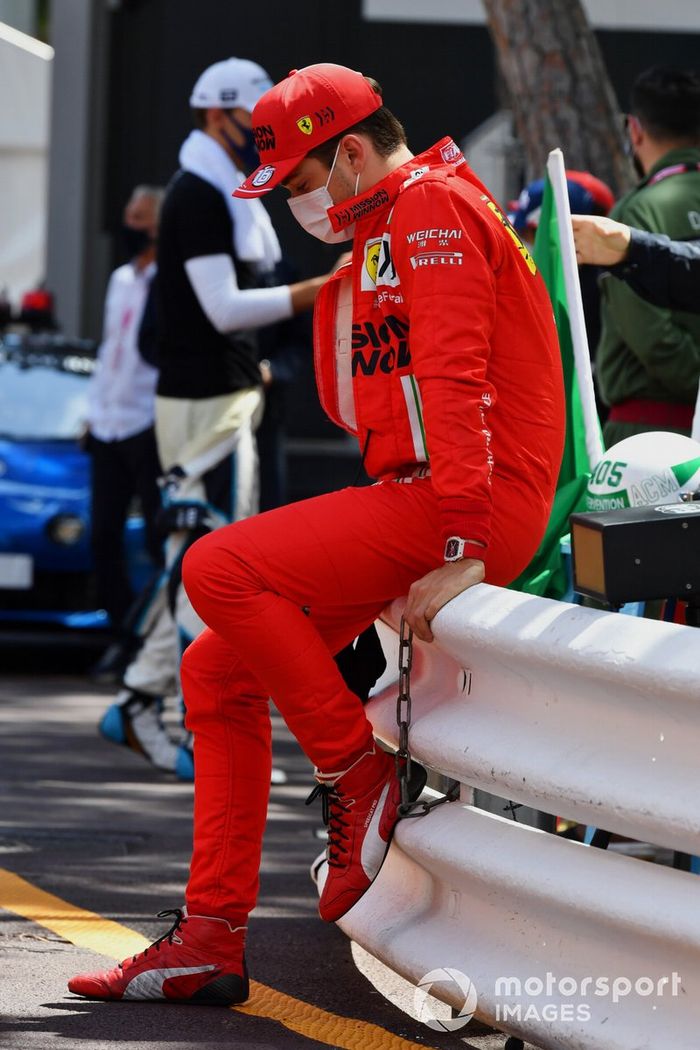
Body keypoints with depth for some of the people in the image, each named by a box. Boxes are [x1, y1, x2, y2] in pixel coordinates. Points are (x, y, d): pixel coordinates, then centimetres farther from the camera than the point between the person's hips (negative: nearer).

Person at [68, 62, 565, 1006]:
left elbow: (453, 381, -19)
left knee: (219, 569, -22)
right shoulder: (381, 237, 24)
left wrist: (460, 549, -26)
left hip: (478, 498, -10)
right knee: (216, 671, 5)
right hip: (410, 501, 10)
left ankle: (363, 777, -9)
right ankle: (210, 940, 6)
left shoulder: (432, 208, -8)